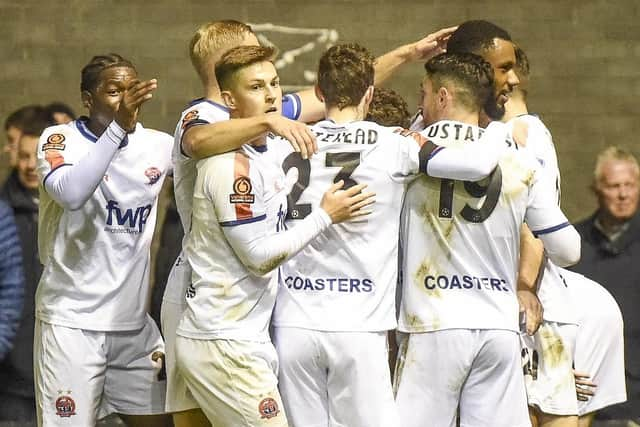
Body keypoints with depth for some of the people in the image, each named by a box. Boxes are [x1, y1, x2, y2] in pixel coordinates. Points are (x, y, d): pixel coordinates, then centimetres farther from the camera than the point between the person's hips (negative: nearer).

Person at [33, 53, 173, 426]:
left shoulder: (158, 145, 5)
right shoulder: (60, 140, -8)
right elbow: (71, 193, -28)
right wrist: (118, 127, -33)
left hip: (134, 321, 5)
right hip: (72, 321, -5)